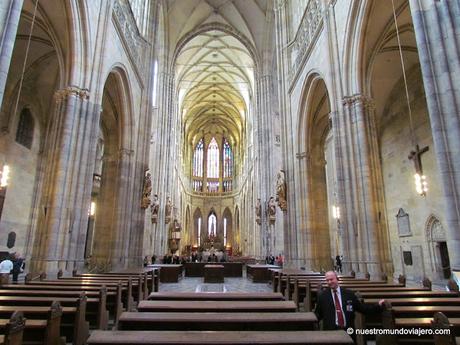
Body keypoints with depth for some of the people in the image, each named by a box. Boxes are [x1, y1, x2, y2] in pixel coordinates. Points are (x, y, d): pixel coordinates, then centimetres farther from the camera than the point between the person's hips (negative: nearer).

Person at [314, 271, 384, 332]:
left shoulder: (349, 293, 3)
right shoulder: (322, 296, 0)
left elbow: (361, 307, 8)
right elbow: (318, 314, 3)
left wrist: (378, 306, 4)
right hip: (330, 331, -2)